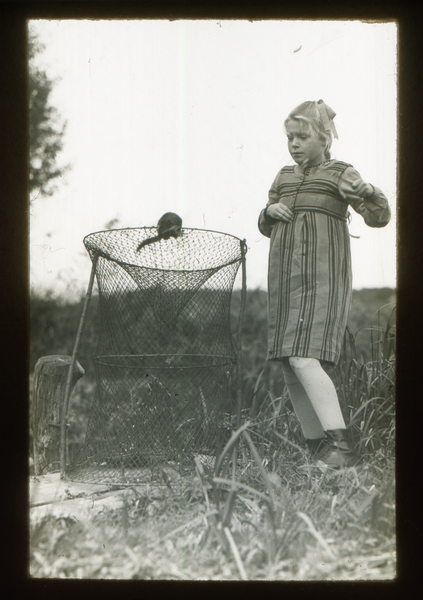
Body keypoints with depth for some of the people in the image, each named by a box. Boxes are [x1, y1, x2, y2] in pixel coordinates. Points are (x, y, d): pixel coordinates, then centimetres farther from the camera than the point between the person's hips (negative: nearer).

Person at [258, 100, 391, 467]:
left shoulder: (339, 173, 0)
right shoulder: (284, 177, 17)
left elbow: (379, 218, -10)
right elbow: (265, 228, 27)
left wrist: (368, 193, -30)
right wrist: (270, 212, 4)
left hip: (321, 279, -7)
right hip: (285, 280, 7)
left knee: (303, 359, -22)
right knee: (289, 369, 6)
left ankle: (340, 444, -24)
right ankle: (317, 446, 16)